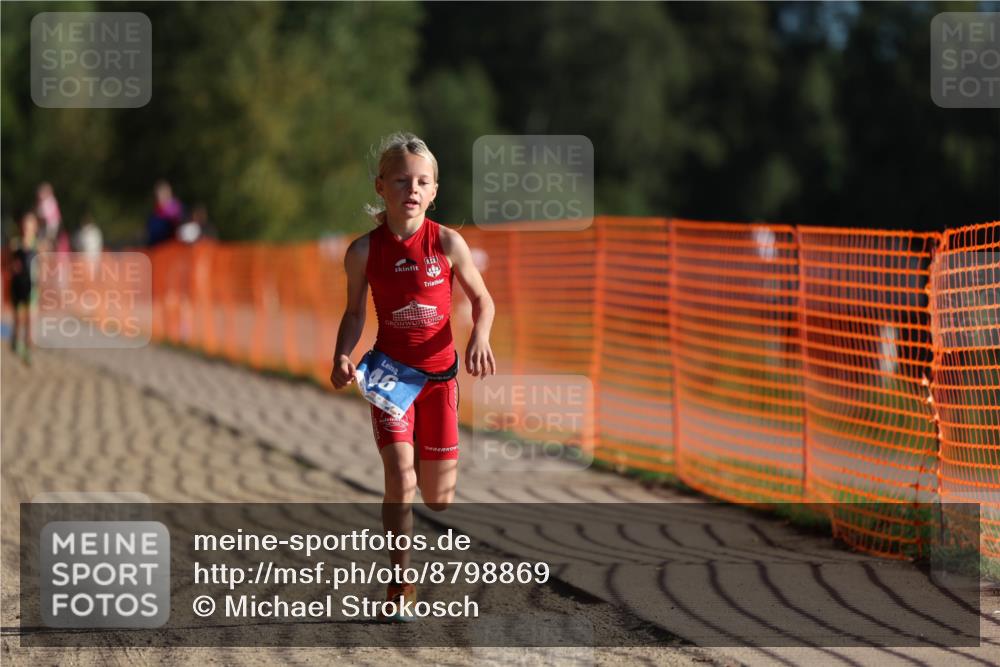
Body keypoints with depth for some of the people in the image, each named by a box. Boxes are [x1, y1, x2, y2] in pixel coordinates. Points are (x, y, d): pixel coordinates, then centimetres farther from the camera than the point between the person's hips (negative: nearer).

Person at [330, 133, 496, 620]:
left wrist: (480, 337, -17)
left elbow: (482, 299, 2)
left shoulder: (448, 243, -8)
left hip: (439, 374, 1)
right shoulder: (365, 250, -7)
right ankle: (400, 580, -5)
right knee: (401, 476, -18)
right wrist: (342, 359, -11)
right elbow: (355, 313, 5)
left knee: (439, 496, 7)